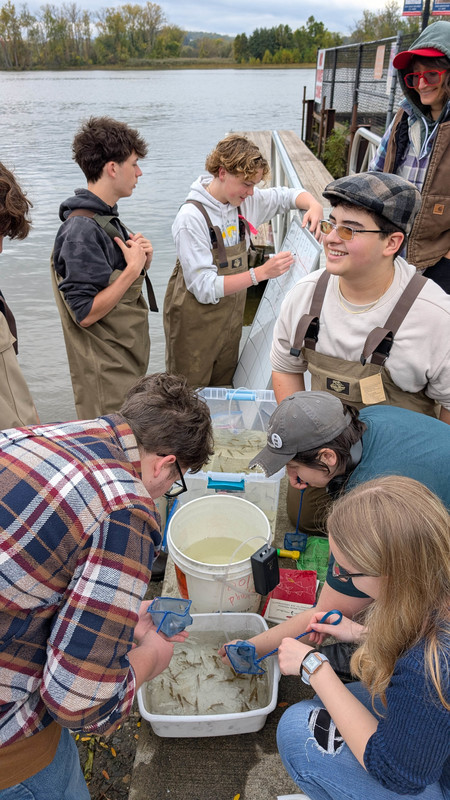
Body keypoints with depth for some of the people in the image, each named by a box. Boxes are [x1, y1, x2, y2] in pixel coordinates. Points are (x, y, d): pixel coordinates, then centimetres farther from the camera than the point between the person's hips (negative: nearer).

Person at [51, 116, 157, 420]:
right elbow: (85, 313, -24)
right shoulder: (82, 229, -20)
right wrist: (133, 268, -19)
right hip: (106, 377, -9)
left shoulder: (107, 218, 11)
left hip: (127, 365, 9)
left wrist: (142, 263, -2)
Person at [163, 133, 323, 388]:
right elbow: (205, 288, -25)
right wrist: (261, 273, -31)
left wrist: (314, 205, -7)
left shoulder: (246, 200, -2)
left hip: (232, 314, 7)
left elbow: (287, 195, 16)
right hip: (196, 319, -6)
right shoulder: (191, 217, -21)